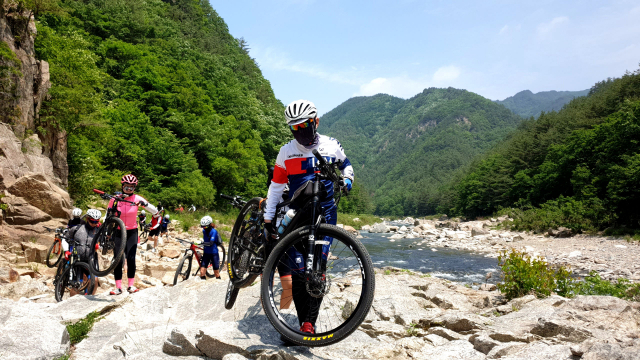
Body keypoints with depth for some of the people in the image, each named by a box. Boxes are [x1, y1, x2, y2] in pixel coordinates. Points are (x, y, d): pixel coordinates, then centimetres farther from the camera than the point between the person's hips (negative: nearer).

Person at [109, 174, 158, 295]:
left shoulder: (137, 199, -8)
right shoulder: (114, 200, -7)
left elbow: (155, 212, -13)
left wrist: (145, 204, -30)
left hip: (132, 232, 0)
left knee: (131, 259, -8)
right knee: (118, 260, -7)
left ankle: (131, 285, 6)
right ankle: (118, 287, 1)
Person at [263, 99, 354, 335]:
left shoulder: (331, 146, 4)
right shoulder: (287, 152, 4)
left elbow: (346, 165, 23)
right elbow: (276, 186, 8)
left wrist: (346, 179, 1)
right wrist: (268, 218, 4)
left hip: (325, 212, 0)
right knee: (298, 269, -10)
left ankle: (310, 322, -1)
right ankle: (304, 322, 1)